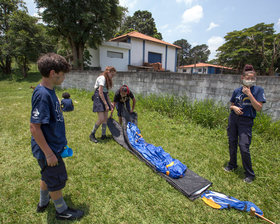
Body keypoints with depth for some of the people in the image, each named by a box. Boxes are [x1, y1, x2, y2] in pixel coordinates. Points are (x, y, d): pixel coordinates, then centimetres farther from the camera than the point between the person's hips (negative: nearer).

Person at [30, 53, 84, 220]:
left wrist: (59, 140, 20)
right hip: (49, 149, -9)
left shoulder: (49, 91, 2)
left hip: (52, 145, 9)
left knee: (48, 177, 27)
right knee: (57, 181, 12)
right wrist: (49, 153, -22)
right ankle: (62, 211, 35)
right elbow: (34, 128, -27)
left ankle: (43, 203, 50)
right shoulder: (42, 95, -27)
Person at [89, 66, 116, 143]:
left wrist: (110, 103, 10)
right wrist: (106, 104, -18)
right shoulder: (102, 78, -12)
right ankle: (92, 135, 6)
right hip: (99, 98, -9)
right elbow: (100, 93, -18)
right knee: (101, 119, -12)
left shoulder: (107, 80, 16)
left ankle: (103, 135, 17)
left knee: (106, 118, 6)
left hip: (104, 98, 9)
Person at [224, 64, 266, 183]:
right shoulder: (237, 91, 6)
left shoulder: (258, 90, -3)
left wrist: (249, 94, -17)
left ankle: (250, 174, 11)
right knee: (232, 143, 12)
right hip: (233, 119, 4)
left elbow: (258, 108, -12)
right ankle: (232, 164, 34)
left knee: (244, 147, -9)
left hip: (246, 121, -4)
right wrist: (234, 107, -8)